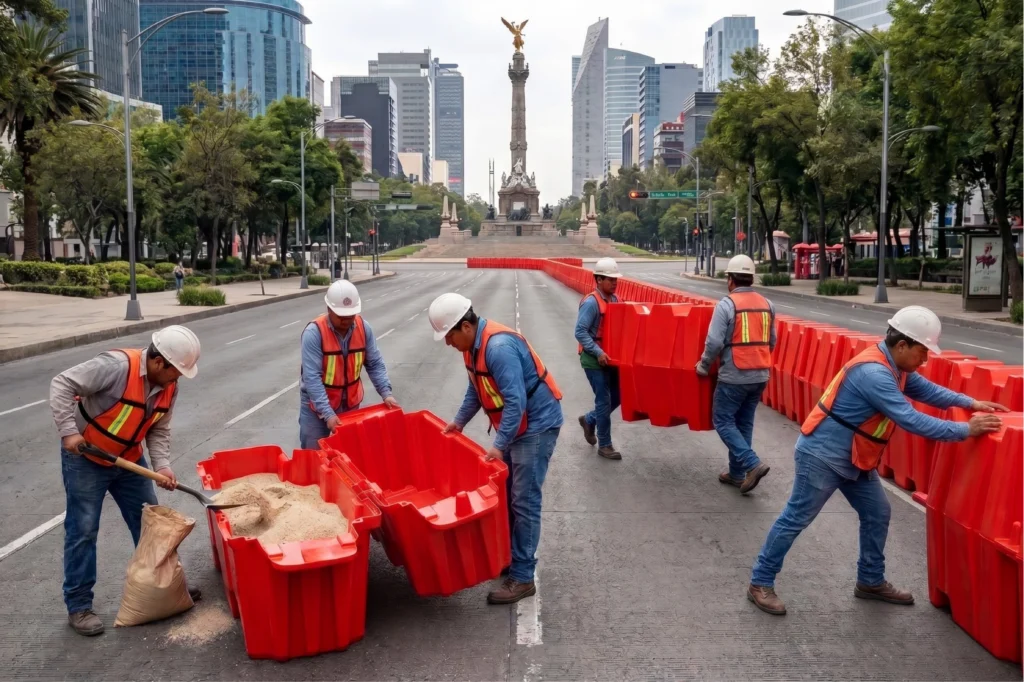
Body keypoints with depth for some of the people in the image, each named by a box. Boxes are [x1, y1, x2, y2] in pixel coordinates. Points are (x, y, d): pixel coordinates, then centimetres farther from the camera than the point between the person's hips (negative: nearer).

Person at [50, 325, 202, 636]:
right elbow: (62, 385, -25)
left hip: (129, 461, 7)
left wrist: (162, 465, -14)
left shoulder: (169, 386, -6)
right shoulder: (118, 365, -28)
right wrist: (69, 431, -31)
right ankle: (78, 606, 10)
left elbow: (159, 430, 0)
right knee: (83, 530, -1)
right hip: (85, 458, -7)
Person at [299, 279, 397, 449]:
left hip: (351, 402, 4)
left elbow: (375, 364, -3)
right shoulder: (314, 333, -24)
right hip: (317, 404, -4)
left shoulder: (363, 327, -10)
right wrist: (327, 413, -32)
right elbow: (312, 377, -27)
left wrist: (386, 393, -16)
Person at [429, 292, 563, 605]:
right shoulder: (473, 345, 4)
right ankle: (505, 554, 30)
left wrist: (498, 445, -28)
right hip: (513, 424, 10)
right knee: (504, 494, 16)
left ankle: (522, 577, 1)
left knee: (524, 501, -6)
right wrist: (459, 421, 16)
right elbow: (476, 389, 19)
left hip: (536, 424, -10)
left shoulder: (499, 347, -27)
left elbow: (516, 400, -30)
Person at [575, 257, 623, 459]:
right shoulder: (591, 302, -19)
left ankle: (589, 419, 34)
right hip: (594, 359, -8)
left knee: (617, 395, 12)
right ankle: (604, 445, 12)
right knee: (604, 400, -2)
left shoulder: (614, 299, 5)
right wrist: (598, 352, -26)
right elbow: (580, 332, -22)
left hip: (610, 356, 8)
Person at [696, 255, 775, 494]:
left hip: (734, 376, -6)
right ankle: (737, 473, 21)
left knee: (723, 421, 5)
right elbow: (771, 342, 15)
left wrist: (704, 366, -2)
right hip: (760, 375, 6)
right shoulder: (767, 304, 7)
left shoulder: (727, 304, -12)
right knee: (744, 422, 15)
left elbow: (715, 342, -17)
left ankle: (752, 464, -8)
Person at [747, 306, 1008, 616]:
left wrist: (970, 402, 3)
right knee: (795, 519, -2)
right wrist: (966, 430, -23)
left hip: (853, 459, 10)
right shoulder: (874, 374, -28)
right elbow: (912, 420, -30)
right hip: (822, 455, -10)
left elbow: (925, 389, 15)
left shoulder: (893, 366, 4)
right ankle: (760, 582, 8)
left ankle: (871, 582, 29)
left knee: (877, 514, 14)